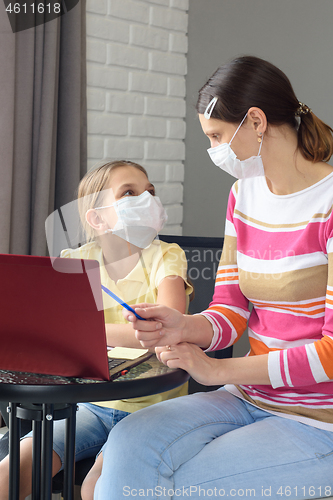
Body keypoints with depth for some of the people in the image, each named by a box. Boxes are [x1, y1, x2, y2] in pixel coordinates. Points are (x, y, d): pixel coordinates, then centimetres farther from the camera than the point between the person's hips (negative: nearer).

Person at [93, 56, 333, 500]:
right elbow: (231, 313, 8)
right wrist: (184, 327, -15)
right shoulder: (244, 195, 9)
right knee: (130, 445, -18)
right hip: (251, 399, 6)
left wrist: (220, 370, -15)